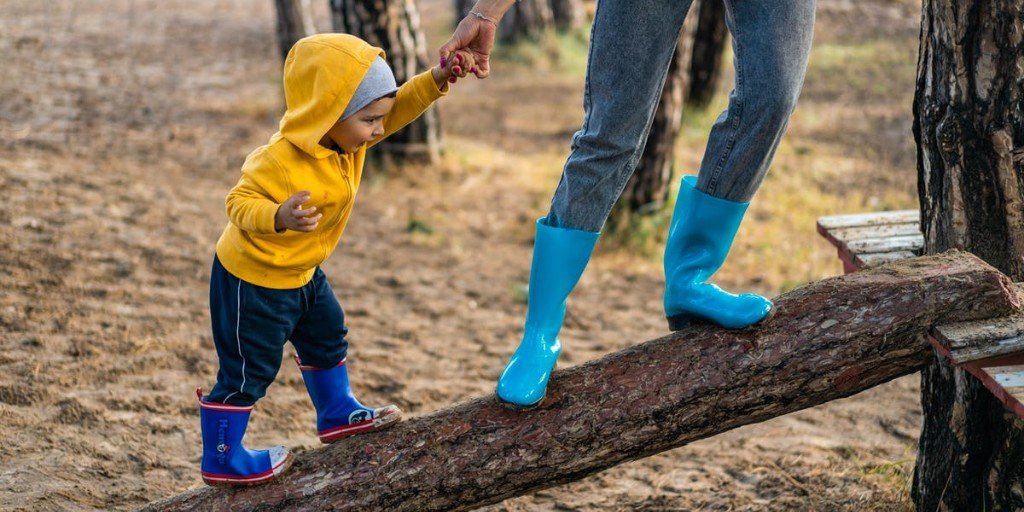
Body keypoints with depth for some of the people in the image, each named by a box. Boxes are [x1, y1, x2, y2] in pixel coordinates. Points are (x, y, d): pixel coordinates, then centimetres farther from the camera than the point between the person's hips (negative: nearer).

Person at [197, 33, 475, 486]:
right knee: (248, 371, 2)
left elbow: (398, 108, -1)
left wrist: (436, 80, -17)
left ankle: (338, 414, 44)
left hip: (298, 272, 9)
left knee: (327, 337, 24)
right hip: (252, 279, -9)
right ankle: (221, 460, 16)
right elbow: (240, 203, -32)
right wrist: (279, 217, -51)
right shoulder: (282, 161, -34)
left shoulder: (344, 136, -8)